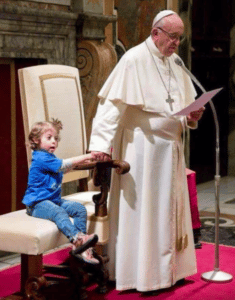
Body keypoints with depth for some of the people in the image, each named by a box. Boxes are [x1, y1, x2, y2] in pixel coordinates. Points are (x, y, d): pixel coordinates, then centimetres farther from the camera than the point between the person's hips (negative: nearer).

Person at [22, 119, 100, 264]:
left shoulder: (50, 158, 18)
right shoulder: (41, 158, -15)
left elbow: (65, 168, 36)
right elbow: (64, 165, -22)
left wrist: (81, 160, 24)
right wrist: (84, 157, -19)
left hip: (54, 200, 10)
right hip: (37, 204, -10)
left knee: (80, 209, -4)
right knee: (59, 213, -37)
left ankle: (80, 245, -13)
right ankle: (77, 238, -56)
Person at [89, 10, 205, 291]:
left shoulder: (174, 63, 12)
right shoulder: (134, 59, -11)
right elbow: (112, 103, -18)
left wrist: (192, 116, -3)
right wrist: (102, 142, -25)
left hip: (171, 148, 8)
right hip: (144, 148, -8)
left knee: (170, 209, 14)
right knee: (143, 210, -1)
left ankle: (169, 266, 26)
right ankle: (143, 274, 10)